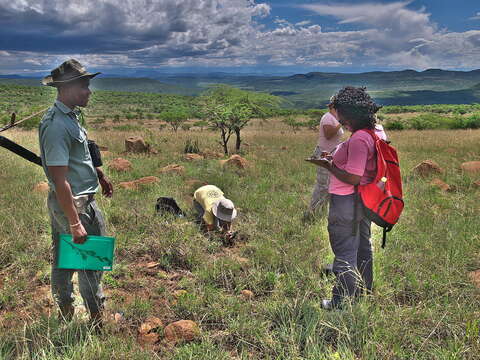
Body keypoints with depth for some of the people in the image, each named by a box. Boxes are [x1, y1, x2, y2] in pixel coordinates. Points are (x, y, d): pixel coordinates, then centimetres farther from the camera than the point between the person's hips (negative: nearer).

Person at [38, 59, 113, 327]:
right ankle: (98, 320, 19)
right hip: (74, 204, -10)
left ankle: (65, 314, 36)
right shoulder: (57, 126, -24)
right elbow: (60, 180, -27)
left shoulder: (69, 116, 7)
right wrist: (75, 223, -26)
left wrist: (100, 175, 29)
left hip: (62, 204, 10)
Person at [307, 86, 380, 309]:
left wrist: (328, 166, -15)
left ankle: (341, 301, 15)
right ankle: (364, 291, 39)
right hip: (363, 200, 10)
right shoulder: (372, 134, 8)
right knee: (362, 247, 22)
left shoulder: (358, 139, -24)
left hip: (347, 202, -10)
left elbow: (353, 178, -26)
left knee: (344, 253, 2)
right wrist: (335, 161, 10)